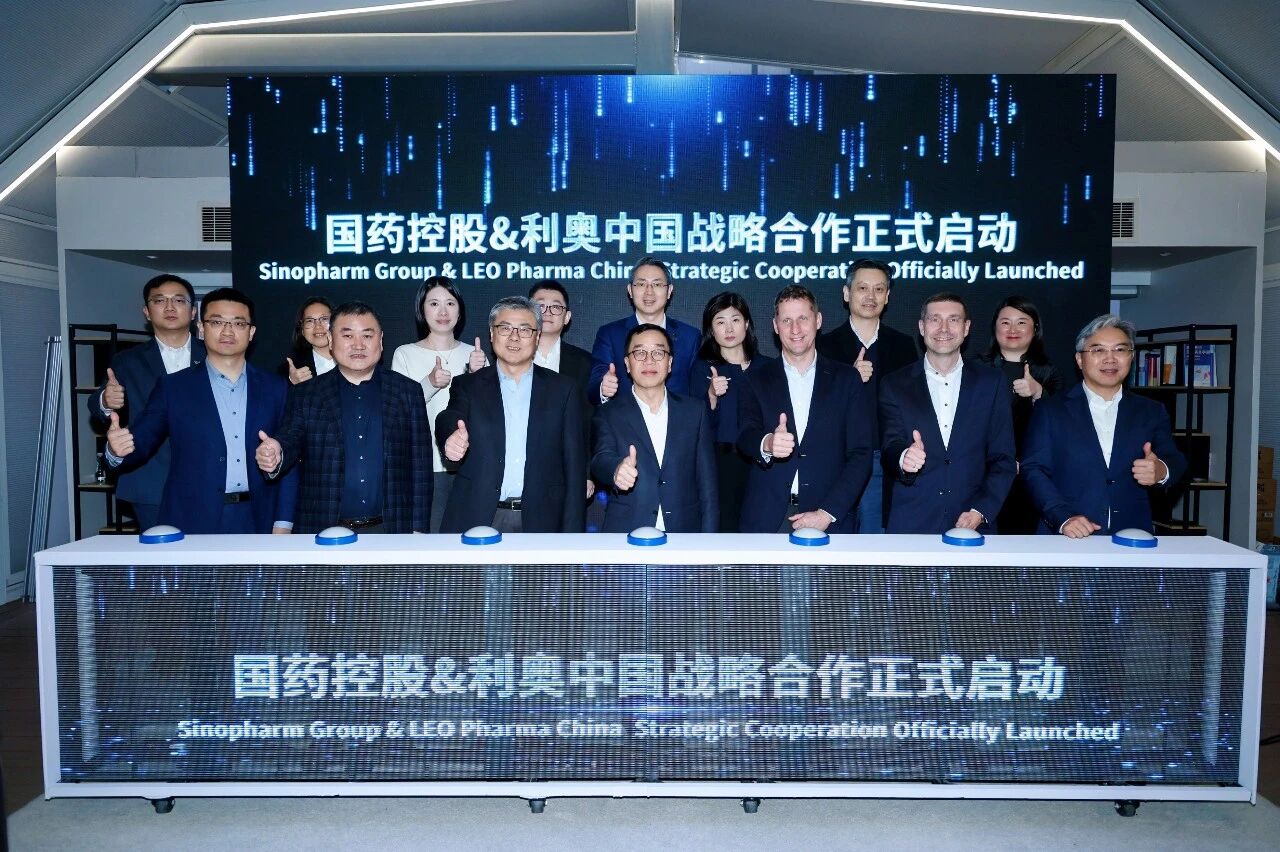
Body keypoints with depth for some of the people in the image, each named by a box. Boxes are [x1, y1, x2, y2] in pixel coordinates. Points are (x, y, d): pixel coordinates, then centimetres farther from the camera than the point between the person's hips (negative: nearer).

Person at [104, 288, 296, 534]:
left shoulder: (276, 388, 5)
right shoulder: (172, 386, 3)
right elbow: (142, 440, 0)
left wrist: (283, 524, -3)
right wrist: (117, 450, -23)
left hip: (257, 524, 1)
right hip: (190, 525, 0)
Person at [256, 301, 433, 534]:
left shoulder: (408, 391, 4)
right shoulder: (304, 394, 6)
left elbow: (420, 465, 2)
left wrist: (419, 529, -2)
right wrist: (276, 456, -27)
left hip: (389, 529, 0)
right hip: (324, 530, 1)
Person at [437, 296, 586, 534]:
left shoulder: (563, 390, 5)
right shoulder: (468, 387, 7)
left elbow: (575, 464, 3)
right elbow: (448, 423, -11)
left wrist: (571, 531, -2)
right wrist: (453, 444, -36)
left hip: (540, 521, 0)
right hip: (477, 521, 0)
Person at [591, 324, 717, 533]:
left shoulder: (695, 410, 7)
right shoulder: (608, 415, 3)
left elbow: (707, 483, 5)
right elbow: (601, 459, -15)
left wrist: (708, 543, -1)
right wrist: (617, 470, -37)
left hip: (685, 534, 2)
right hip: (625, 538, -1)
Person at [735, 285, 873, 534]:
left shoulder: (847, 380, 6)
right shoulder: (755, 380, 7)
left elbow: (860, 455, 1)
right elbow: (746, 436, -8)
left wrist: (827, 513, -10)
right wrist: (767, 444, -31)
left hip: (829, 520, 0)